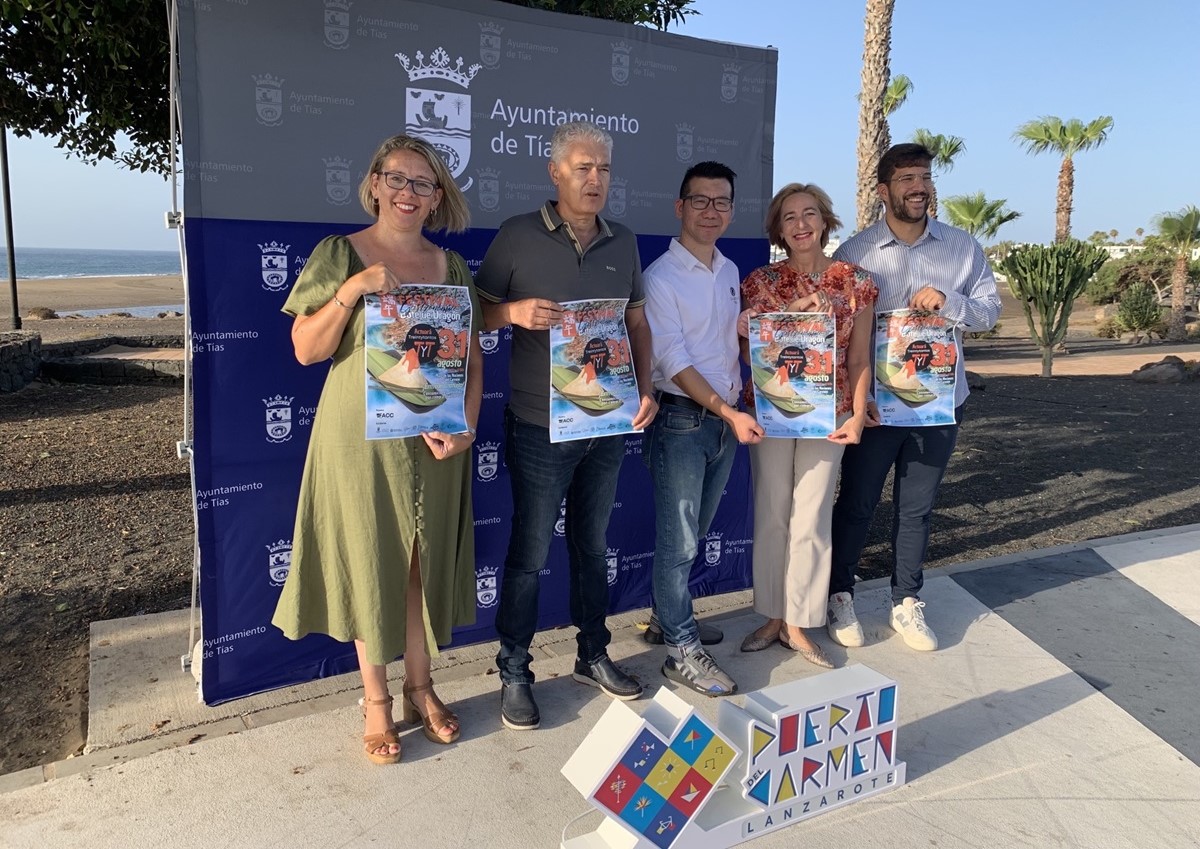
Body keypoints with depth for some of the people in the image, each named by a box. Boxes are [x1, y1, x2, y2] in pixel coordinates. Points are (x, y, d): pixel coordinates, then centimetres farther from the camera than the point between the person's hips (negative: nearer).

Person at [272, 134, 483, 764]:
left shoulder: (451, 267, 7)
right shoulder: (339, 255, -2)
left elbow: (473, 360, 6)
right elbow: (306, 350, -7)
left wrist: (466, 426, -8)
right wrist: (352, 288, -19)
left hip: (435, 442, 3)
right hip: (362, 440, -3)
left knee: (424, 565, 12)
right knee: (369, 564, 7)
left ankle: (419, 688, 30)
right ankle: (376, 700, 24)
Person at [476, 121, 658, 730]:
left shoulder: (623, 244, 8)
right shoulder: (518, 236, -5)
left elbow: (637, 321, 13)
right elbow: (479, 313, -1)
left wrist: (645, 388, 0)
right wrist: (514, 312, -22)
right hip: (540, 427, -4)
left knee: (592, 547, 17)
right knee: (529, 553, 2)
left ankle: (593, 655, 33)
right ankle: (513, 673, 18)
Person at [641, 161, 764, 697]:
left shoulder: (730, 272, 11)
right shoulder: (661, 277, -11)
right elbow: (674, 362, -16)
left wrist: (741, 408, 10)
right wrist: (730, 413, -20)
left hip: (726, 419, 7)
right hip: (681, 418, -7)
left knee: (694, 533, 17)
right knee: (677, 540, -1)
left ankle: (667, 618, 34)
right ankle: (682, 651, 9)